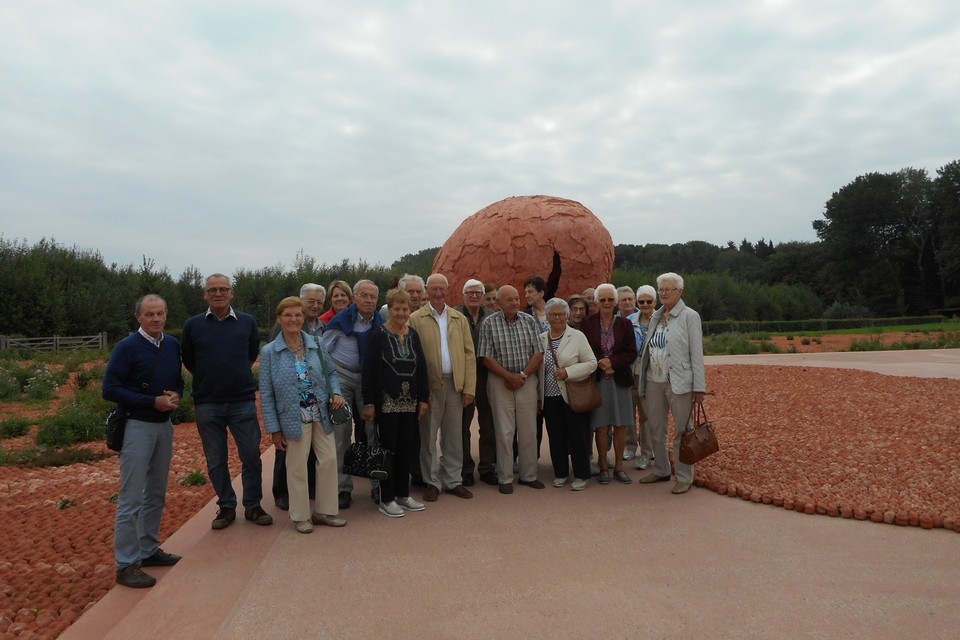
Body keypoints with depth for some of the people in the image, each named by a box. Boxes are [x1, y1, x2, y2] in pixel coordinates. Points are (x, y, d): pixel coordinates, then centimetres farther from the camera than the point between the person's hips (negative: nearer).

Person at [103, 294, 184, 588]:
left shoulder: (173, 344, 5)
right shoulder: (127, 347, -12)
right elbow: (110, 389, -14)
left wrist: (177, 395, -7)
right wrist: (153, 401, -20)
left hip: (165, 425, 6)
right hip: (137, 426, -6)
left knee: (156, 493, 15)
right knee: (132, 497, -3)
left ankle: (149, 550, 28)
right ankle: (126, 564, 6)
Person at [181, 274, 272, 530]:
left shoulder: (247, 322, 0)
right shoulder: (193, 325, 0)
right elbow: (187, 359, 12)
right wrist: (206, 378, 10)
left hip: (243, 401, 0)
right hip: (207, 404, 0)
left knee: (251, 456, 4)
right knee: (215, 460, 9)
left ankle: (253, 505, 19)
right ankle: (226, 506, 25)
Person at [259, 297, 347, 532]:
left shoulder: (316, 344, 1)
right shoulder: (269, 352, -6)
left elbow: (331, 372, 15)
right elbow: (266, 394, -4)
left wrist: (336, 392, -5)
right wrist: (274, 429, -6)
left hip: (321, 415, 3)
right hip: (294, 419, -3)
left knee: (329, 460, 7)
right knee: (298, 467, 7)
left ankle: (324, 510, 26)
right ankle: (301, 516, 26)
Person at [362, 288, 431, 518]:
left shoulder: (413, 335, 9)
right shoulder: (378, 335, -6)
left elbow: (422, 368, 11)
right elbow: (368, 371, -8)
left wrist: (423, 399, 7)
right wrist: (369, 403, -12)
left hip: (410, 403, 5)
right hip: (387, 402, -5)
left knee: (407, 449, 10)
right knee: (388, 449, 2)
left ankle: (403, 494, 23)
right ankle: (386, 499, 13)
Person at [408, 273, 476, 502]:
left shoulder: (460, 319, 10)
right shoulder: (415, 319, -1)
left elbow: (469, 354, 7)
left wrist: (469, 388, 0)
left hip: (455, 384, 3)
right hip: (429, 385, -3)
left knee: (454, 435, 10)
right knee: (428, 436, 6)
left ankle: (454, 480, 22)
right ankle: (432, 482, 19)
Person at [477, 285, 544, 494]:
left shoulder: (529, 320, 3)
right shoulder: (489, 324, -4)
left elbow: (538, 354, 1)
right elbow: (487, 359, -6)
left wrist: (522, 376, -9)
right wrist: (509, 376, -12)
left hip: (527, 381, 2)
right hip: (501, 382, -2)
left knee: (529, 430, 8)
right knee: (504, 432, 2)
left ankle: (529, 475, 21)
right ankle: (505, 478, 13)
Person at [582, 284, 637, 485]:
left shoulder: (625, 324, 4)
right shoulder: (588, 324, 0)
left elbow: (631, 353, -1)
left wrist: (612, 362, -15)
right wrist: (601, 365, -14)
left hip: (620, 379, 2)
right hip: (597, 379, -2)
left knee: (620, 424, 5)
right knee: (601, 425, 2)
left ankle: (619, 466, 17)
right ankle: (603, 467, 13)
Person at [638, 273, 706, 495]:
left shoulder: (689, 316, -4)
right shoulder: (655, 316, 13)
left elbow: (697, 353, -7)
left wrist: (699, 387, -12)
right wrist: (643, 380, 8)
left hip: (678, 382, -6)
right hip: (654, 381, 6)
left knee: (681, 431, 1)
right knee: (656, 429, 14)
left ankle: (684, 477, 12)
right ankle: (660, 470, 29)